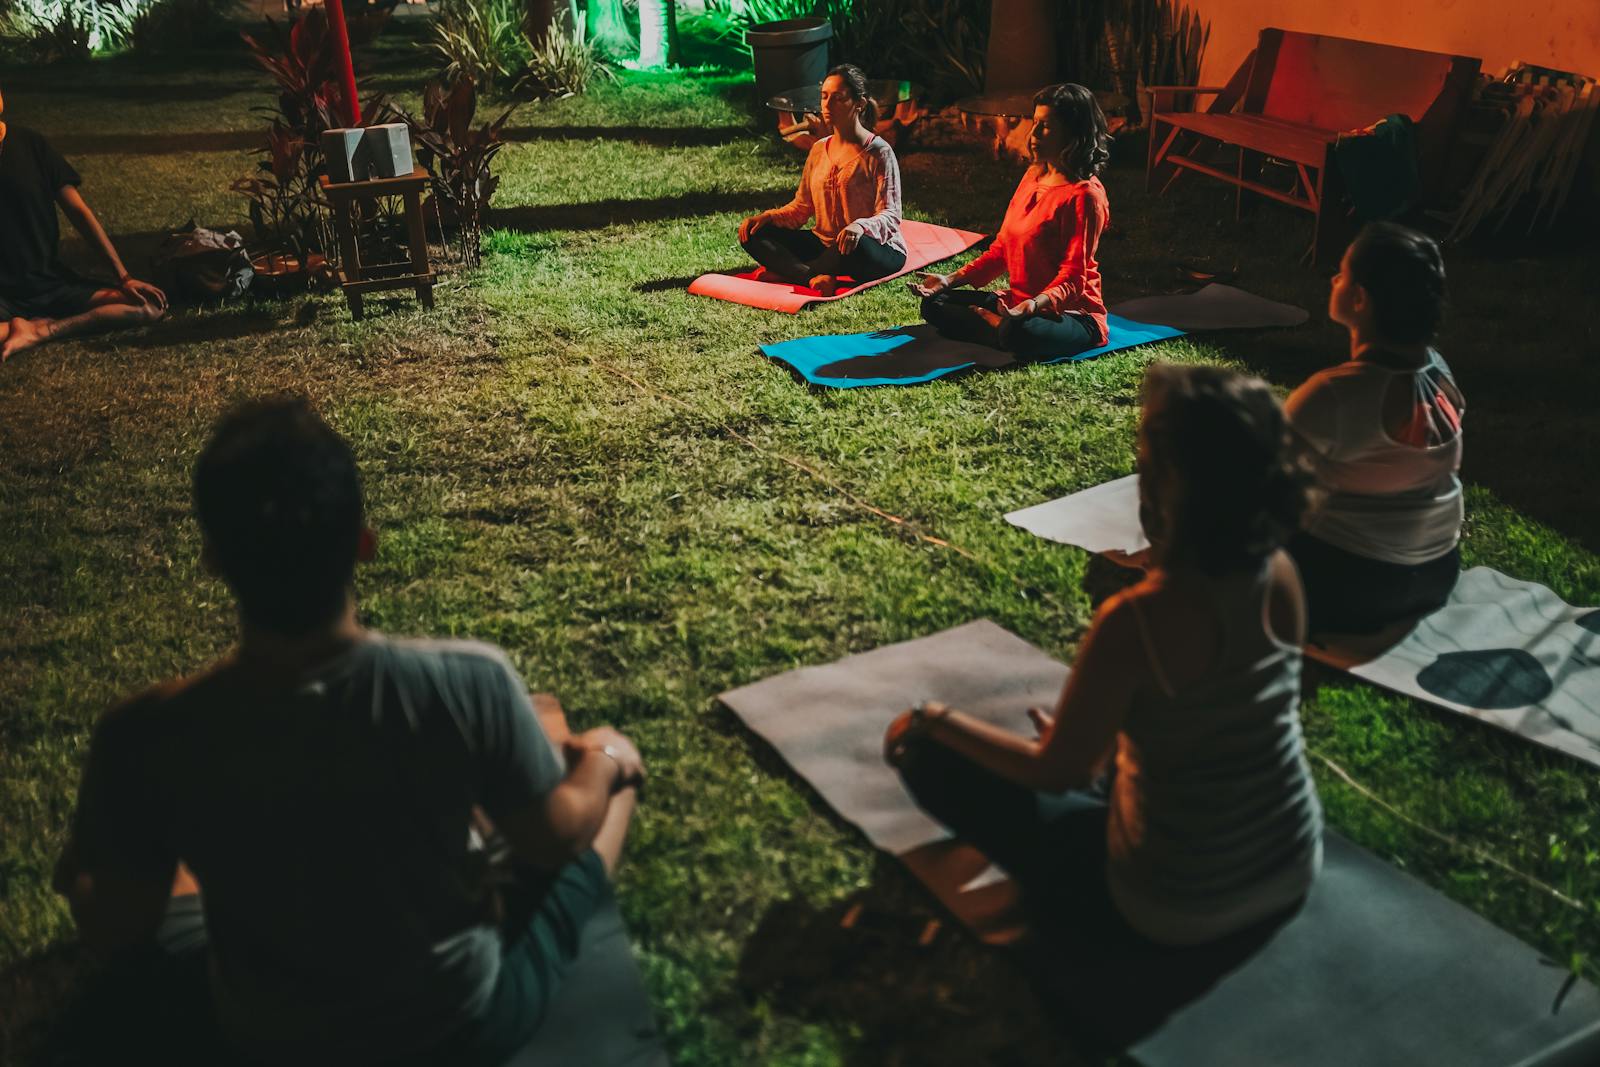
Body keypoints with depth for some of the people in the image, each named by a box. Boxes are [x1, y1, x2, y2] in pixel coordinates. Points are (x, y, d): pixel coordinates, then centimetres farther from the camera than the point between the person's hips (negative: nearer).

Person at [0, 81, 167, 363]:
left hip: (52, 282, 4)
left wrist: (123, 277, -2)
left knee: (152, 306, -16)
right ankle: (49, 323, -12)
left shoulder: (29, 143, 2)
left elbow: (78, 211, 3)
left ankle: (36, 332, -17)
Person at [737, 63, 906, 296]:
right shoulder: (819, 150, 9)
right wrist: (768, 217, -5)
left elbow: (891, 217, -17)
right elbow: (801, 207, 14)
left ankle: (784, 272, -18)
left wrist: (861, 226, -39)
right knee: (753, 234, -7)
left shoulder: (879, 153, -10)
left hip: (879, 251, -6)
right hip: (826, 246, 7)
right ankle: (813, 278, -30)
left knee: (856, 244, -43)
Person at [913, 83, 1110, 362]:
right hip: (1018, 302, 9)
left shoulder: (1085, 196, -16)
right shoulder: (1033, 176, 10)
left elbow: (1073, 278, -20)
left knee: (1018, 333, -41)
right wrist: (952, 280, 4)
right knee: (934, 304, 3)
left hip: (1070, 312, -9)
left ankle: (991, 323, -12)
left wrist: (1036, 304, -39)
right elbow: (1002, 249, 14)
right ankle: (999, 323, -12)